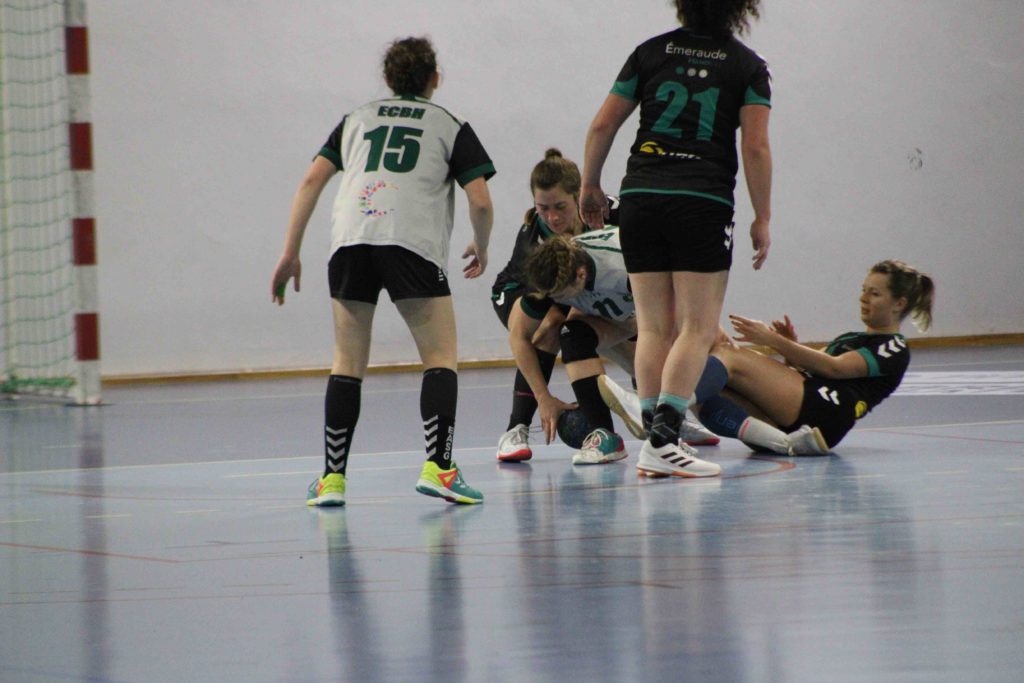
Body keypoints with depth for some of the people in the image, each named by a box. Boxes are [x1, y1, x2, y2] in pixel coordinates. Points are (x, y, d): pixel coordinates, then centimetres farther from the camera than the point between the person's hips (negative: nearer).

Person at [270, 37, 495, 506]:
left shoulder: (357, 120, 26)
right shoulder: (450, 126, 19)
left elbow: (312, 180, 15)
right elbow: (480, 200, 8)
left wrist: (290, 254, 17)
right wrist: (481, 249, 27)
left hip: (349, 241, 3)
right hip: (412, 242, -3)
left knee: (347, 366, 11)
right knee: (440, 358, 4)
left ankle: (332, 478, 7)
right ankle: (437, 467, -11)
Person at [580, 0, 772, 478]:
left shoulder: (652, 52, 10)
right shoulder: (747, 66, 2)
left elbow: (603, 125, 9)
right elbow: (755, 146, -6)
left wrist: (590, 185, 22)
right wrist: (762, 218, 1)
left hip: (640, 197, 3)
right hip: (704, 202, -3)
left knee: (653, 326, 8)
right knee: (698, 327, -1)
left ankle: (656, 438, 5)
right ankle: (663, 439, -15)